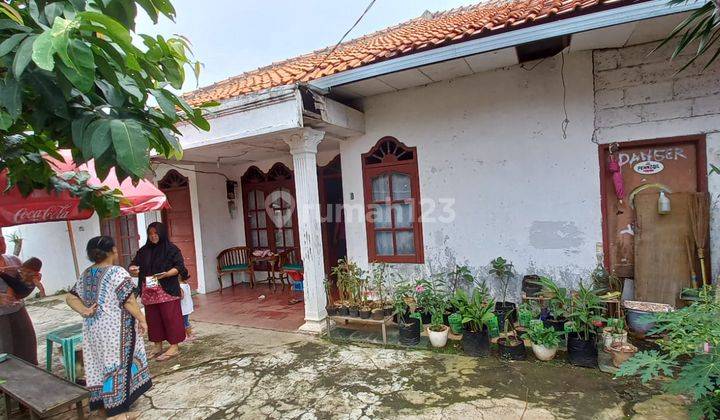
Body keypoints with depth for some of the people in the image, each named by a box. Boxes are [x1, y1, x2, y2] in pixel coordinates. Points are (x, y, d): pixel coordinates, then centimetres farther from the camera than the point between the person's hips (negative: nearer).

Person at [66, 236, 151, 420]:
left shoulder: (86, 274, 6)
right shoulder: (117, 272, -19)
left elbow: (71, 298, 9)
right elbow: (129, 302, -20)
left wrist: (85, 311, -2)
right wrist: (142, 320, -11)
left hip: (93, 328, 8)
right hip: (114, 329, -8)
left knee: (99, 363, 19)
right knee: (116, 366, 3)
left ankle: (101, 403, 33)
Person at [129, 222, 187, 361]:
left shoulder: (171, 249, -3)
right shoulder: (143, 251, 13)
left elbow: (179, 267, -8)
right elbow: (133, 265, 13)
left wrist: (165, 274, -24)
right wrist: (133, 269, -10)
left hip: (167, 291, -5)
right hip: (149, 292, 5)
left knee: (170, 317, -2)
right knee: (153, 319, 11)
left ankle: (174, 346, 7)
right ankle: (157, 346, 24)